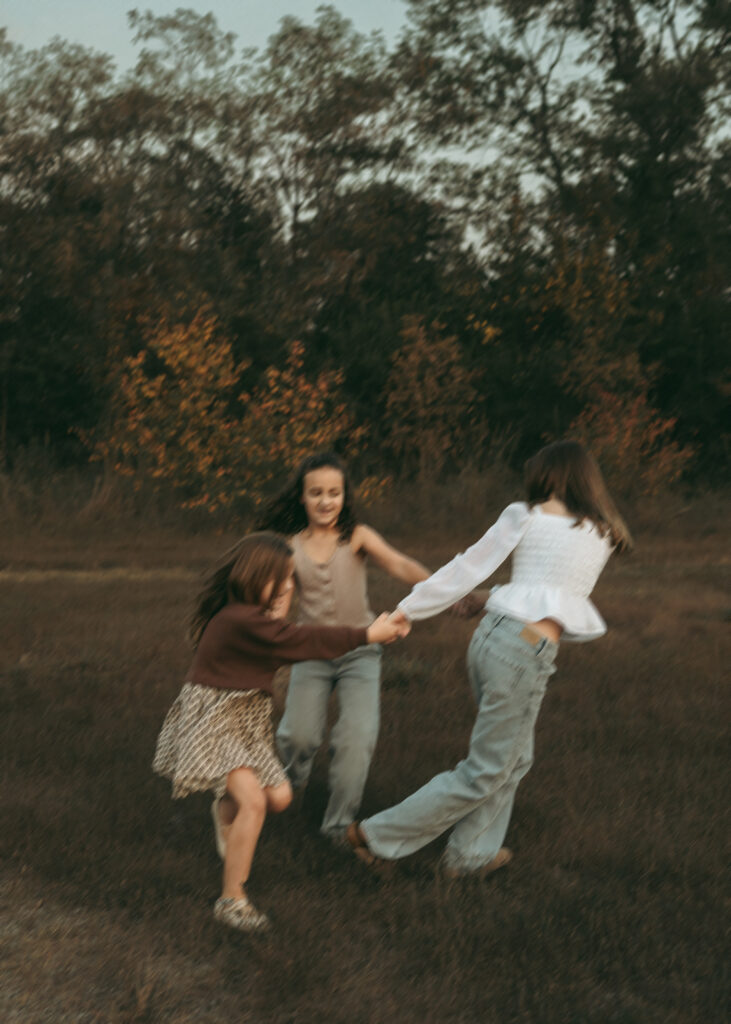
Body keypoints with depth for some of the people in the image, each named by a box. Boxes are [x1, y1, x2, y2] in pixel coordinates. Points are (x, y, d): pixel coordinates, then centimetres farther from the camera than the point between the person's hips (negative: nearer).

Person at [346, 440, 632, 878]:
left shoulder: (525, 516, 5)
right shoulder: (602, 534, 6)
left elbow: (468, 566, 4)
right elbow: (558, 590, 15)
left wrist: (411, 608, 10)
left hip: (493, 633, 5)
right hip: (527, 650, -4)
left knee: (514, 759, 23)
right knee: (486, 771, 8)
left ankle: (471, 853, 31)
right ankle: (379, 835, 9)